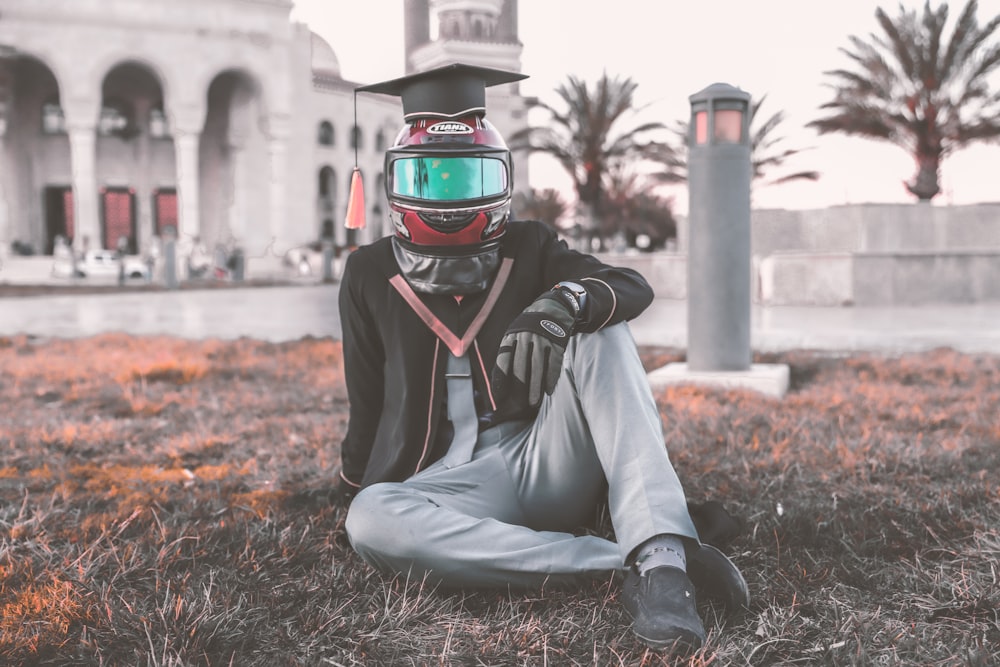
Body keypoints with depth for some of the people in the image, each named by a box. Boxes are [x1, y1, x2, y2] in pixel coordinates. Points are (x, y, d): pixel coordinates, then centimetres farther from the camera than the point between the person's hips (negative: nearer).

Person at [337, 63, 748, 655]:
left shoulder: (529, 248, 8)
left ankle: (661, 555, -38)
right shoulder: (371, 275, 8)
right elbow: (368, 404, 15)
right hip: (454, 484, 0)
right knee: (371, 522, -33)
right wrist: (355, 492, 20)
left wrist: (562, 303, -30)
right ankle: (626, 561, -35)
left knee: (600, 332, -22)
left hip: (546, 465, 1)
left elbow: (635, 288, -9)